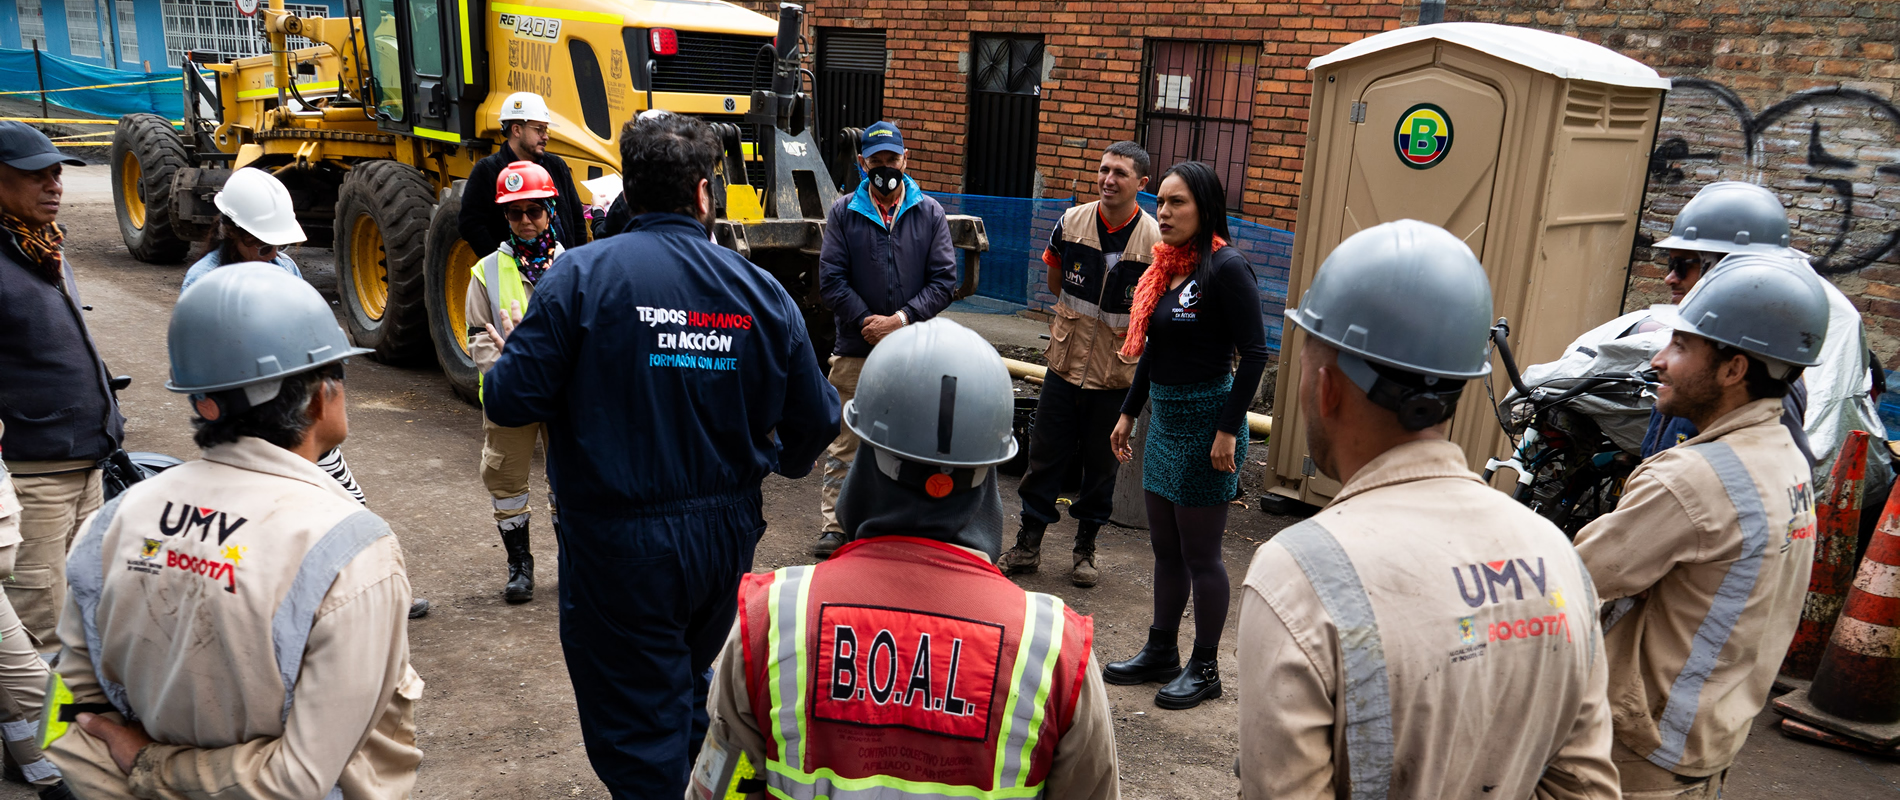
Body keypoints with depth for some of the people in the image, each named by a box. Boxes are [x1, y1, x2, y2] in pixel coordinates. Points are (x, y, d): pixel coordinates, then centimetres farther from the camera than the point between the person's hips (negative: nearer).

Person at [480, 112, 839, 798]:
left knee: (635, 727, 10)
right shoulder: (761, 291, -4)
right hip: (726, 534, 5)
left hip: (619, 542, -4)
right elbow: (817, 422, 0)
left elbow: (509, 403, -16)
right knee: (691, 698, 28)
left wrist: (512, 355, 8)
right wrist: (783, 461, 24)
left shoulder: (585, 273, -14)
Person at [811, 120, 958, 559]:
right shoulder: (843, 212, 4)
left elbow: (944, 280, 0)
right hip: (855, 351, -1)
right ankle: (835, 525, 11)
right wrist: (866, 321, -13)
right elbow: (831, 279, -1)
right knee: (843, 442, 2)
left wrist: (903, 318, -13)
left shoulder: (930, 214, 6)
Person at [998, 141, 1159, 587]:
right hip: (1065, 363, 2)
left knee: (1101, 464, 10)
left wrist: (1133, 333, -8)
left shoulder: (1156, 241, -11)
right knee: (1045, 455, 9)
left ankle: (1085, 549, 27)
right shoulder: (1072, 223, -2)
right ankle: (1028, 545, 22)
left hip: (1116, 373, -2)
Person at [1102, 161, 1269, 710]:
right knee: (1165, 549, 16)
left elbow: (1254, 352, -17)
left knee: (1200, 555, 3)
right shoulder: (1165, 267, 9)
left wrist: (1228, 429, -19)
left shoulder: (1225, 268, -14)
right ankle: (1161, 652, 30)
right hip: (1165, 418, 8)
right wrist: (1128, 413, 17)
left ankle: (1205, 668, 18)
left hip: (1206, 421, -8)